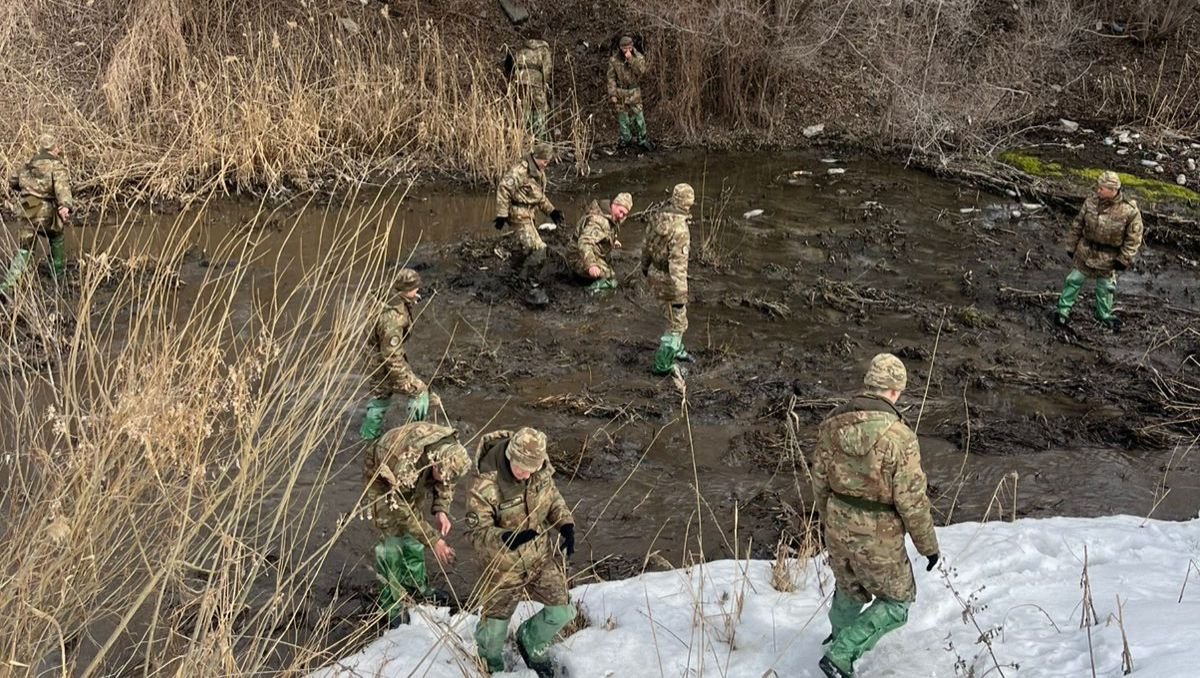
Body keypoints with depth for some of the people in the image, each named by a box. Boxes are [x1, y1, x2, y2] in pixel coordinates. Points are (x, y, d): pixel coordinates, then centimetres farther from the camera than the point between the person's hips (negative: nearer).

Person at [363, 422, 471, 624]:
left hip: (414, 480, 6)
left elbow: (446, 483, -6)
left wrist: (441, 510, -22)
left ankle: (416, 585, 29)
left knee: (413, 532, 10)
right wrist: (433, 540, -30)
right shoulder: (405, 464, -45)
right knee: (393, 535, -10)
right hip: (381, 475, -6)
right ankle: (391, 601, 1)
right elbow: (401, 512, -31)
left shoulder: (449, 451, -28)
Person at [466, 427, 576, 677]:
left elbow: (553, 497, 5)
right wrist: (505, 538, -44)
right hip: (504, 565, -4)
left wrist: (566, 524, -14)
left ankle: (532, 643, 38)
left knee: (562, 610, 5)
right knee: (495, 624, 11)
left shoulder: (541, 469, -15)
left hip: (542, 555, 4)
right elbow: (475, 532, -25)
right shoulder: (485, 486, -32)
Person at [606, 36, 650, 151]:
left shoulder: (639, 57, -4)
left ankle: (642, 141, 14)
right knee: (623, 118, 5)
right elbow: (611, 77, -4)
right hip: (620, 92, -1)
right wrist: (612, 94, -9)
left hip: (634, 92, 1)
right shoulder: (614, 60, -6)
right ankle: (624, 140, 18)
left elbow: (640, 71, -20)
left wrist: (631, 59, -26)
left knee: (639, 117, 2)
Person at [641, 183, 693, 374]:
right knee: (677, 323, 7)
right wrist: (680, 295, -25)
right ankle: (662, 365, 15)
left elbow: (648, 243, 12)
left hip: (655, 273, 8)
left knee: (677, 314, 28)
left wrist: (645, 265, 29)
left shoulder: (660, 217, -4)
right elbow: (678, 264, -30)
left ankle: (675, 349, 45)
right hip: (668, 280, -8)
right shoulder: (680, 229, -30)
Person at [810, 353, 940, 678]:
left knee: (849, 588, 31)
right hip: (878, 538, -6)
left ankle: (841, 636, 54)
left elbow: (820, 481, 6)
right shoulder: (899, 437, -25)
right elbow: (912, 501, -19)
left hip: (838, 529, 6)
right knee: (896, 601, 16)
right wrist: (928, 545, -5)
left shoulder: (833, 424, -5)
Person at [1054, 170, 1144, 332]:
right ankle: (1063, 309, 21)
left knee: (1106, 288, 15)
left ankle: (1104, 315, 34)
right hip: (1086, 252, 2)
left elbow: (1134, 239, -12)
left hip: (1108, 258, -1)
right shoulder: (1091, 203, -11)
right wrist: (1071, 246, 4)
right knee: (1074, 280, 8)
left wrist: (1124, 259, -13)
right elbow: (1077, 226, 1)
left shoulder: (1130, 211, -20)